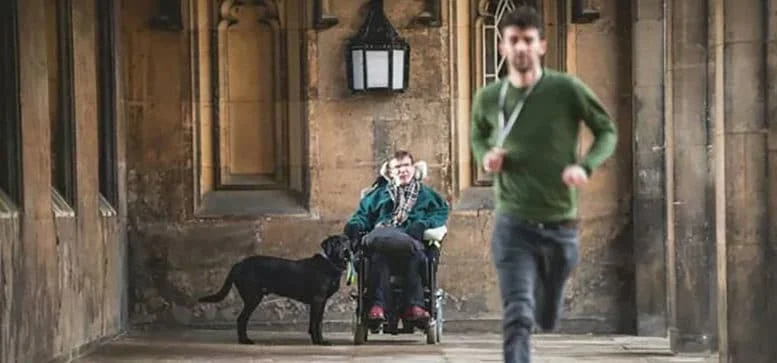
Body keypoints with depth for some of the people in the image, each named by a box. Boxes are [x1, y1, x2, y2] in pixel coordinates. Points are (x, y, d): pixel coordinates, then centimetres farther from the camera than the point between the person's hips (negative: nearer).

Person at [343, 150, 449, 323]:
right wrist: (354, 225, -1)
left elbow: (442, 212, 14)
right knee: (378, 251, -40)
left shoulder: (426, 194, 32)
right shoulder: (379, 194, 36)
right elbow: (363, 215, 24)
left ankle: (414, 306, -45)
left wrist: (423, 224, -7)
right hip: (381, 235, 0)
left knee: (416, 253, -40)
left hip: (411, 238, 0)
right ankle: (378, 304, -48)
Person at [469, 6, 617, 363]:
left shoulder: (567, 89, -9)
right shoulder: (488, 98, -2)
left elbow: (608, 132, 4)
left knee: (547, 319, 20)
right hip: (513, 225, -1)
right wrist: (485, 157, -4)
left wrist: (585, 166, -15)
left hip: (561, 225, 1)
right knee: (517, 318, -17)